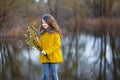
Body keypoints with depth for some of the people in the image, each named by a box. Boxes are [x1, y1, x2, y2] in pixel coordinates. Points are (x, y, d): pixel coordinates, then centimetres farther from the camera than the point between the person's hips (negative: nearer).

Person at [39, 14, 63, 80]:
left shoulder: (55, 33, -7)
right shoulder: (42, 33, 8)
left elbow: (57, 45, -11)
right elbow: (40, 45, 12)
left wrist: (47, 51, -18)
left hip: (53, 57, -4)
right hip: (44, 58, 4)